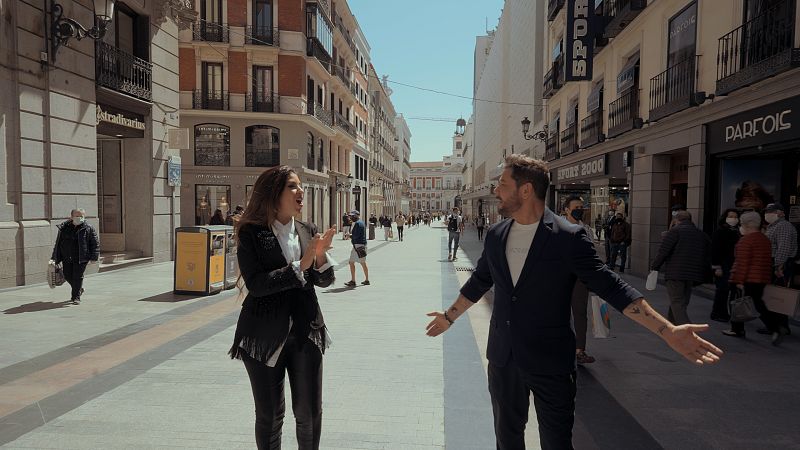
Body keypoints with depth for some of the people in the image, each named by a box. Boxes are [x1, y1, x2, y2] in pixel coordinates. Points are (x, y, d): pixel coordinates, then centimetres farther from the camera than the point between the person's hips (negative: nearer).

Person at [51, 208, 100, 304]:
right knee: (67, 276, 9)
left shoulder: (88, 228, -2)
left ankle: (76, 297, 7)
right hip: (66, 258, 4)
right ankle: (78, 289, 36)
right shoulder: (64, 227, 8)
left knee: (78, 277, -4)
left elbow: (95, 243, -1)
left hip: (81, 258, -4)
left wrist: (94, 257, -8)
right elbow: (58, 243, 15)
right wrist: (56, 258, 14)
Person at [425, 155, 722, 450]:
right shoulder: (495, 235, 2)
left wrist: (668, 331, -21)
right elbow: (479, 282, 16)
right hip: (502, 357, 5)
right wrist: (450, 316, 26)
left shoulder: (568, 237, -14)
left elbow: (611, 287, -14)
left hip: (551, 362, -4)